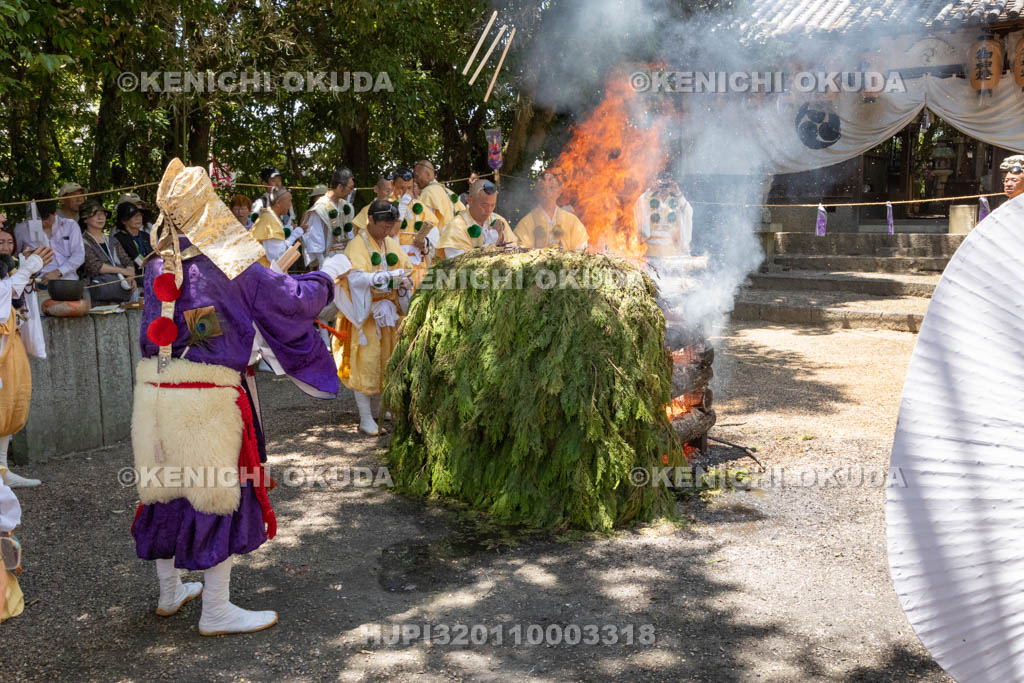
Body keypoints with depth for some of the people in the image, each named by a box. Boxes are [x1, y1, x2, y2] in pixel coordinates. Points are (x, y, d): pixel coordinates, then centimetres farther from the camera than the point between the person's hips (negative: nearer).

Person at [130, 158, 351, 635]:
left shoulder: (158, 265, 7)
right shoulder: (232, 264, -10)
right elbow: (290, 301, -5)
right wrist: (327, 275, 14)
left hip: (154, 390, 6)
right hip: (208, 395, -6)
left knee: (168, 488, 18)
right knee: (221, 492, 4)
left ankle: (170, 591, 34)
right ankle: (216, 611, 12)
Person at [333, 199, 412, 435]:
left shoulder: (392, 244, 11)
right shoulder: (357, 245, -11)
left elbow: (406, 268, 11)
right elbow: (354, 276, -25)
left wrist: (405, 282, -13)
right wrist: (386, 277, -36)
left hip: (389, 309, 6)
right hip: (364, 312, -6)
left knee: (387, 360, 10)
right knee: (365, 362, -6)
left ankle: (377, 409, 25)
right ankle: (365, 418, 0)